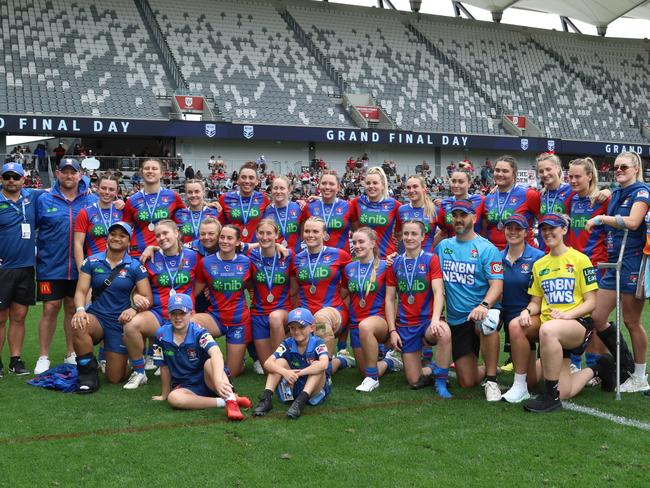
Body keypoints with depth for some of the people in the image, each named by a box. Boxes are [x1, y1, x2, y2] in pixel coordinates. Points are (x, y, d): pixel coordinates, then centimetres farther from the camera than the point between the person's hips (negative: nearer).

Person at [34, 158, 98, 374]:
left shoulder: (92, 200, 3)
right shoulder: (44, 200, -1)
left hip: (79, 267, 2)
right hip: (51, 267, -1)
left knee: (73, 309, 12)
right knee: (50, 309, 0)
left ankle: (71, 354, 24)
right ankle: (43, 357, 10)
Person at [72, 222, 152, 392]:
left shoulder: (135, 267, -1)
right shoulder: (91, 262, 2)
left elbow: (147, 297, -3)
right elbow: (81, 291, -2)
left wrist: (135, 309, -25)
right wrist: (80, 309, -23)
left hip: (120, 323, 0)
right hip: (96, 317, 0)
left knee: (115, 378, 0)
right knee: (78, 325, -38)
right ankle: (88, 372, -14)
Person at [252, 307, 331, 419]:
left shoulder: (317, 343, -14)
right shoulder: (287, 344, -6)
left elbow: (324, 364, -35)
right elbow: (268, 363, -19)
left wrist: (299, 373, -35)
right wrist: (285, 372, -37)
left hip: (314, 389, -3)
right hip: (292, 387, 3)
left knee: (317, 365, -26)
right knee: (280, 362, -14)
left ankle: (300, 402, -41)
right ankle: (266, 398, -26)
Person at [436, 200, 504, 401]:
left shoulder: (487, 248, -4)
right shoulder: (443, 246, 10)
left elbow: (497, 285, -13)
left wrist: (484, 305, -33)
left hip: (481, 311, -4)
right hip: (456, 321, 4)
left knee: (486, 322, -42)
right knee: (467, 382, 0)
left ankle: (491, 380, -24)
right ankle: (485, 370, 36)